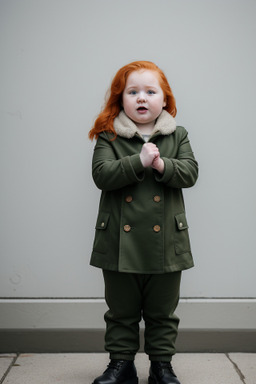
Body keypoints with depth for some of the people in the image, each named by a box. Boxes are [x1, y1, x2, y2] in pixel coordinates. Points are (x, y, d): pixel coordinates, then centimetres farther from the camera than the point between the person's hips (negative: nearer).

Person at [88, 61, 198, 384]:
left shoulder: (177, 136, 6)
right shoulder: (108, 137, 0)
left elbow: (189, 173, -5)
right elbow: (102, 175, -14)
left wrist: (161, 165, -21)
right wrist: (140, 161, -22)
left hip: (165, 244, 1)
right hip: (120, 243, -1)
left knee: (162, 312, 14)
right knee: (121, 311, 12)